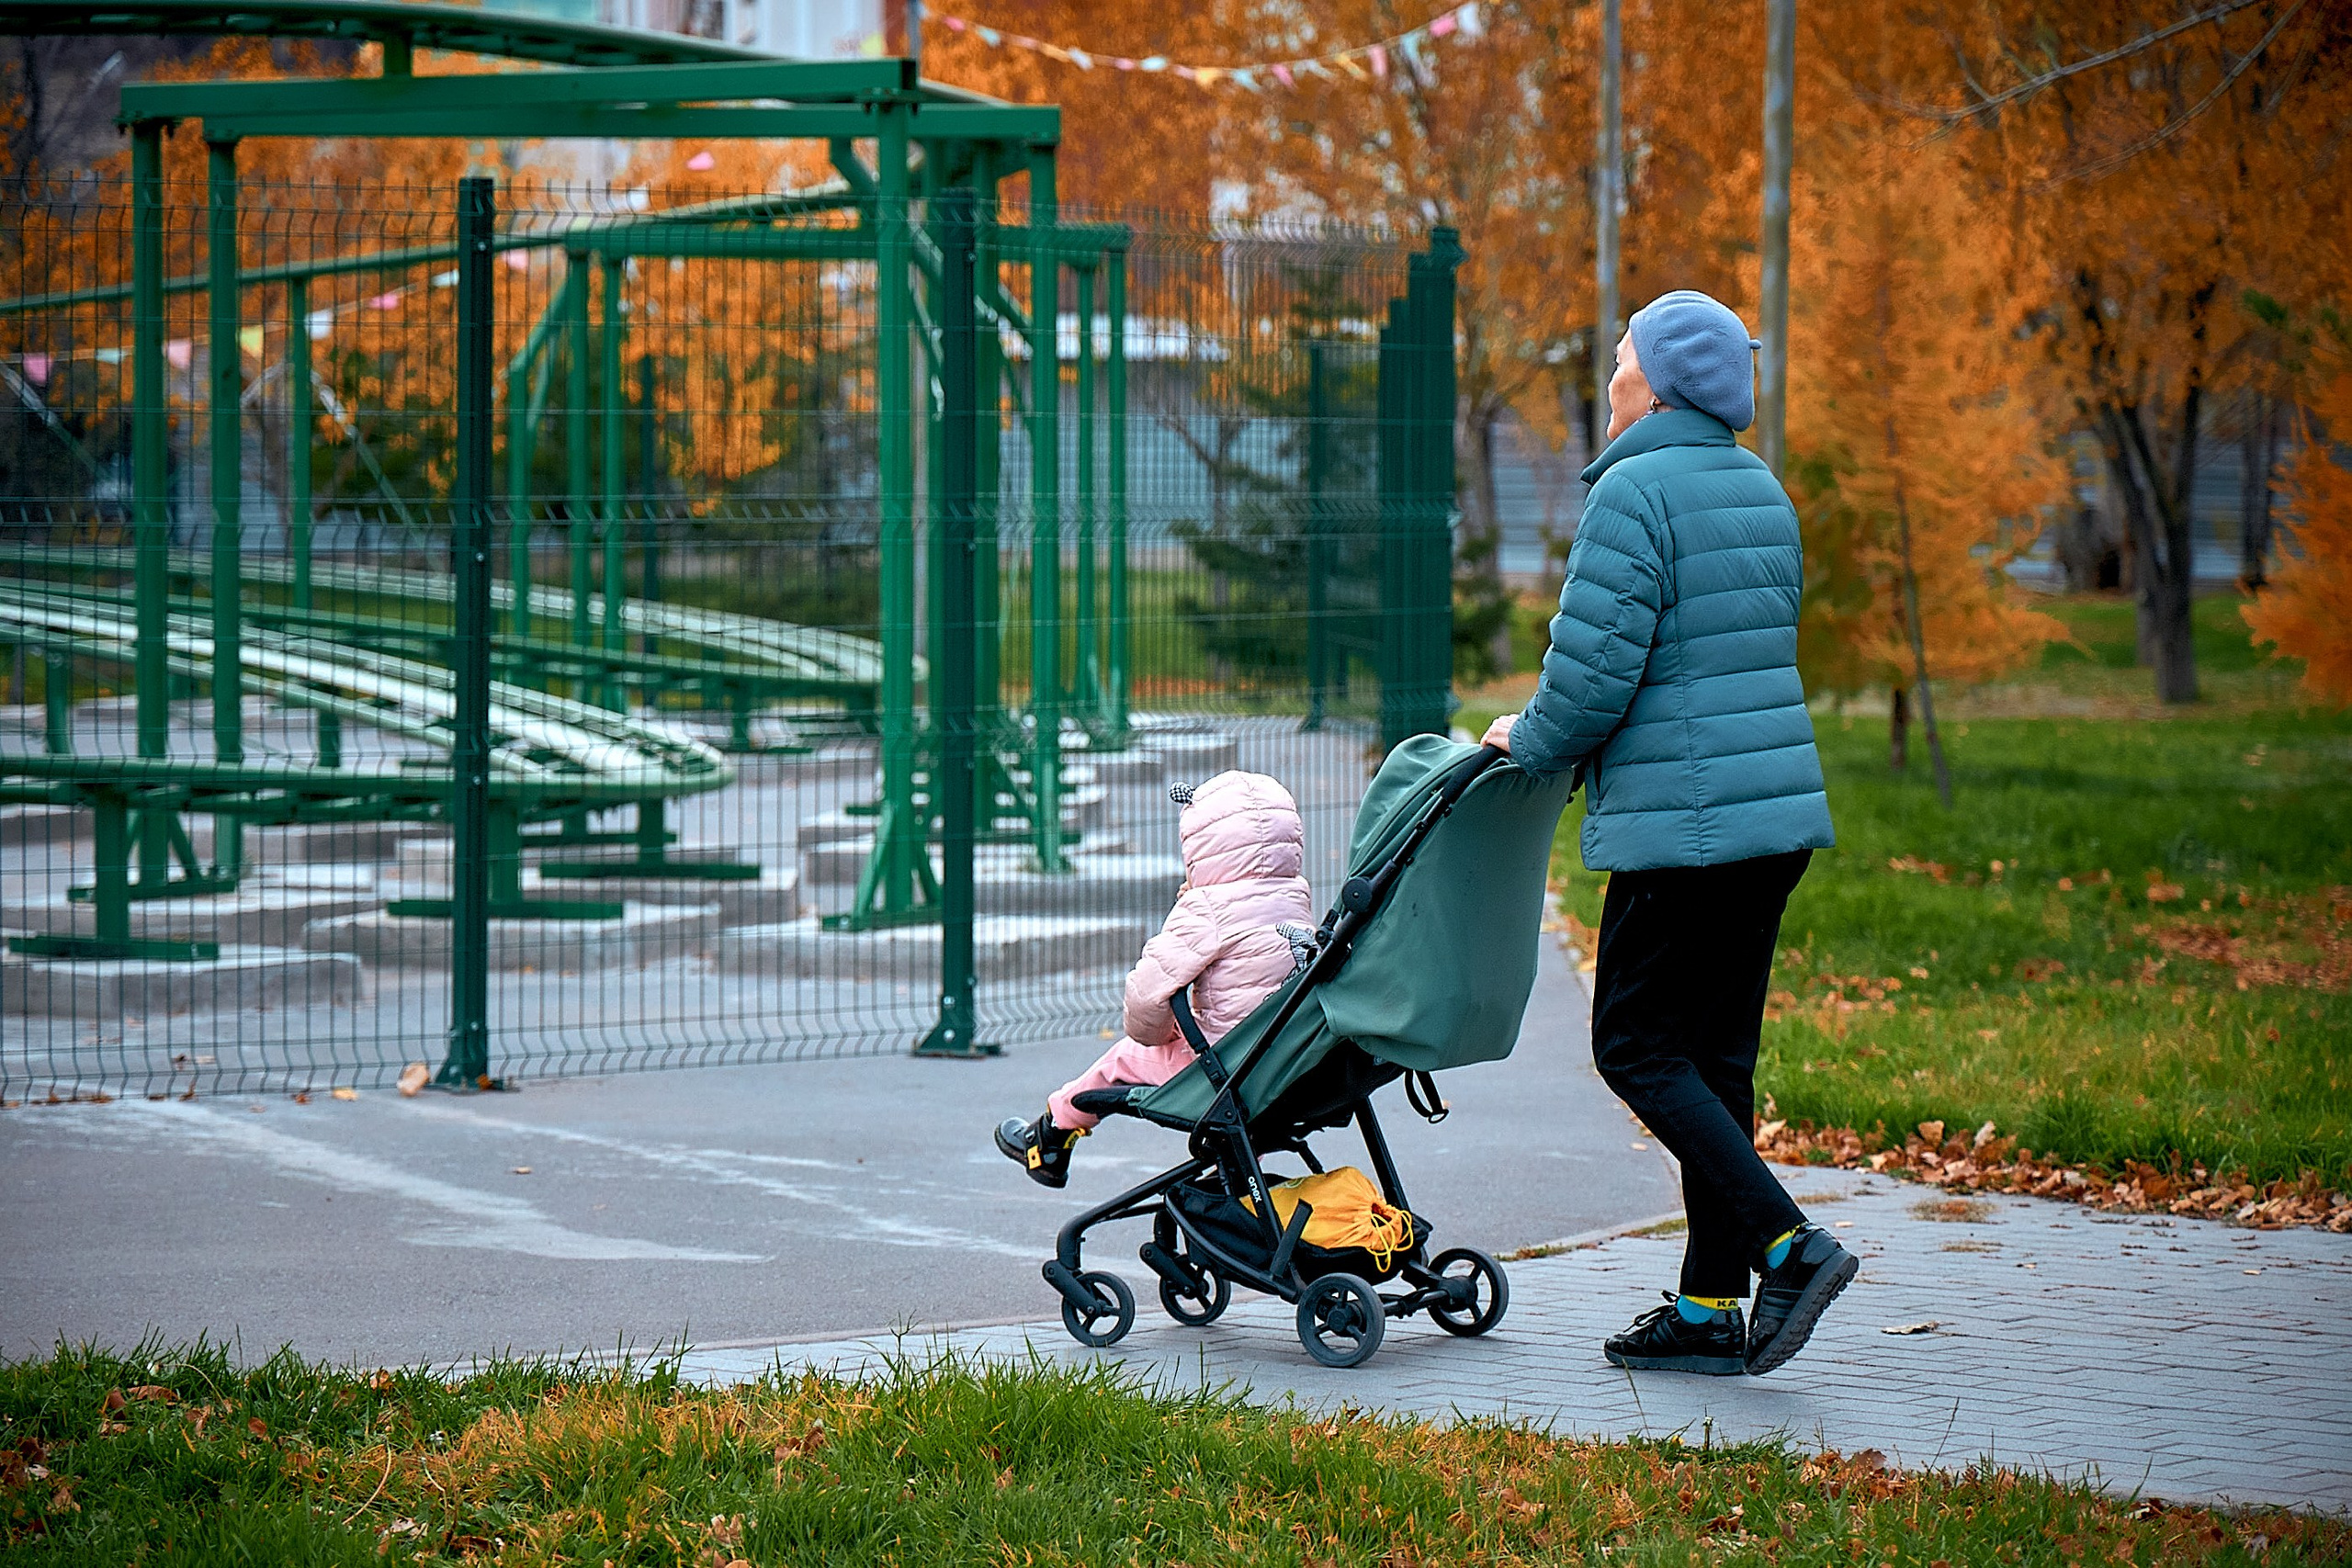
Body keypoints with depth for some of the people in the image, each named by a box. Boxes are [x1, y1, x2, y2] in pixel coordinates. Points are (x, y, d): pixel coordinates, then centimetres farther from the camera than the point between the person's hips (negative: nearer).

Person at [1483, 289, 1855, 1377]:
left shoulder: (1636, 493, -13)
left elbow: (1595, 666, -17)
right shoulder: (1761, 491, 14)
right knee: (1715, 1054, 11)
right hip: (1779, 808, 8)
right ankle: (1709, 1308, 12)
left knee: (1637, 1049, -1)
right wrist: (1568, 734, 23)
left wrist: (1531, 743, 3)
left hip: (1678, 821, -8)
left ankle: (1788, 1245, -13)